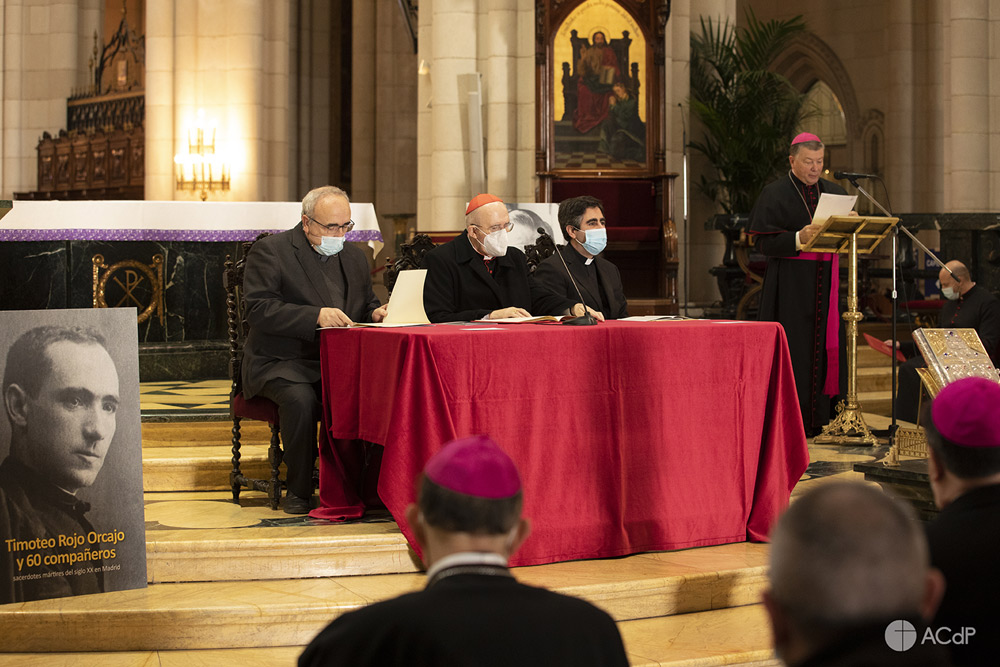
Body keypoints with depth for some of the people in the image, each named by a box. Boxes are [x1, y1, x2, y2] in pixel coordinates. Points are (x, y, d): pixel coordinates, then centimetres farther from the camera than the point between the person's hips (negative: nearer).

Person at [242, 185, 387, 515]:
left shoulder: (354, 257, 18)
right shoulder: (270, 250, -2)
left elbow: (367, 303, 27)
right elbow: (259, 309, -14)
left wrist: (375, 312, 0)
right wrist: (316, 315, -25)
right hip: (282, 362, -5)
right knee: (300, 398, -37)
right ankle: (298, 489, -17)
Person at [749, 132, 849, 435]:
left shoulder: (834, 192, 16)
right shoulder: (774, 194, 0)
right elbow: (763, 241, -9)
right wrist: (799, 238, -22)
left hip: (826, 282, 5)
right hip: (789, 284, -5)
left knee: (825, 347, 1)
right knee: (793, 350, -7)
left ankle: (820, 418, 5)